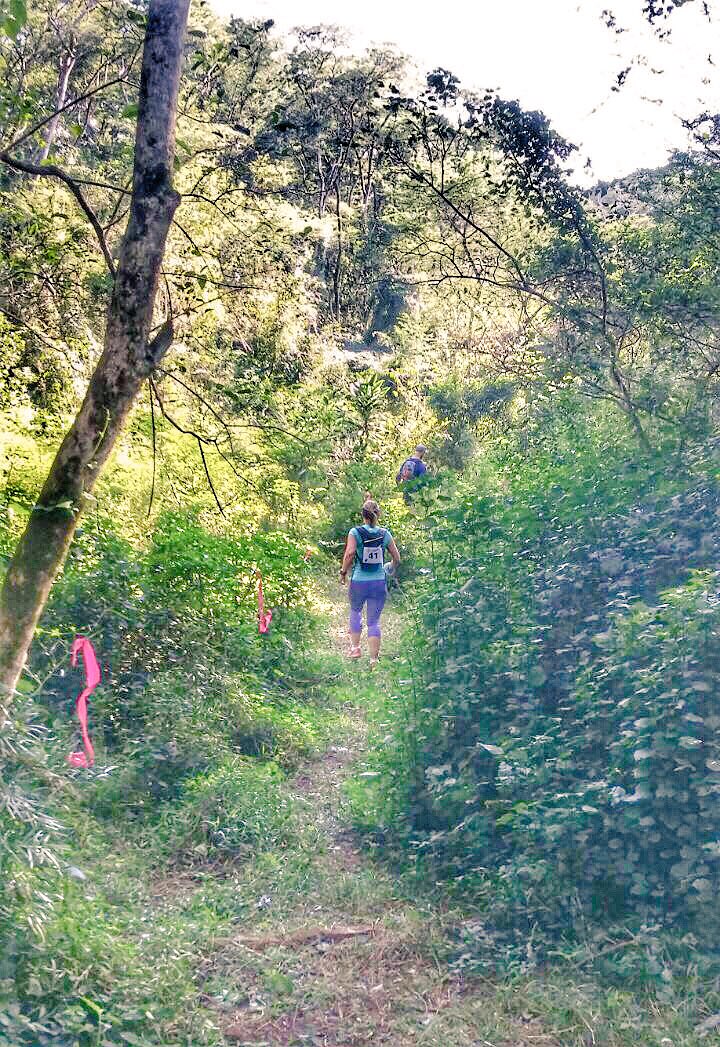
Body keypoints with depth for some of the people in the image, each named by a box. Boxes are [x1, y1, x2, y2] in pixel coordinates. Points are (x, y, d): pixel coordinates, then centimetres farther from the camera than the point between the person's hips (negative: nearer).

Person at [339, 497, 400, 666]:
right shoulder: (385, 533, 1)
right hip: (379, 583, 1)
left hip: (359, 582, -1)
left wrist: (343, 572, -6)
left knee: (355, 611, 26)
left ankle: (355, 648, 27)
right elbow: (396, 558, 6)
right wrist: (391, 568, 27)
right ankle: (373, 660, 3)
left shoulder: (355, 532, -7)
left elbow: (349, 553, -21)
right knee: (374, 621, 6)